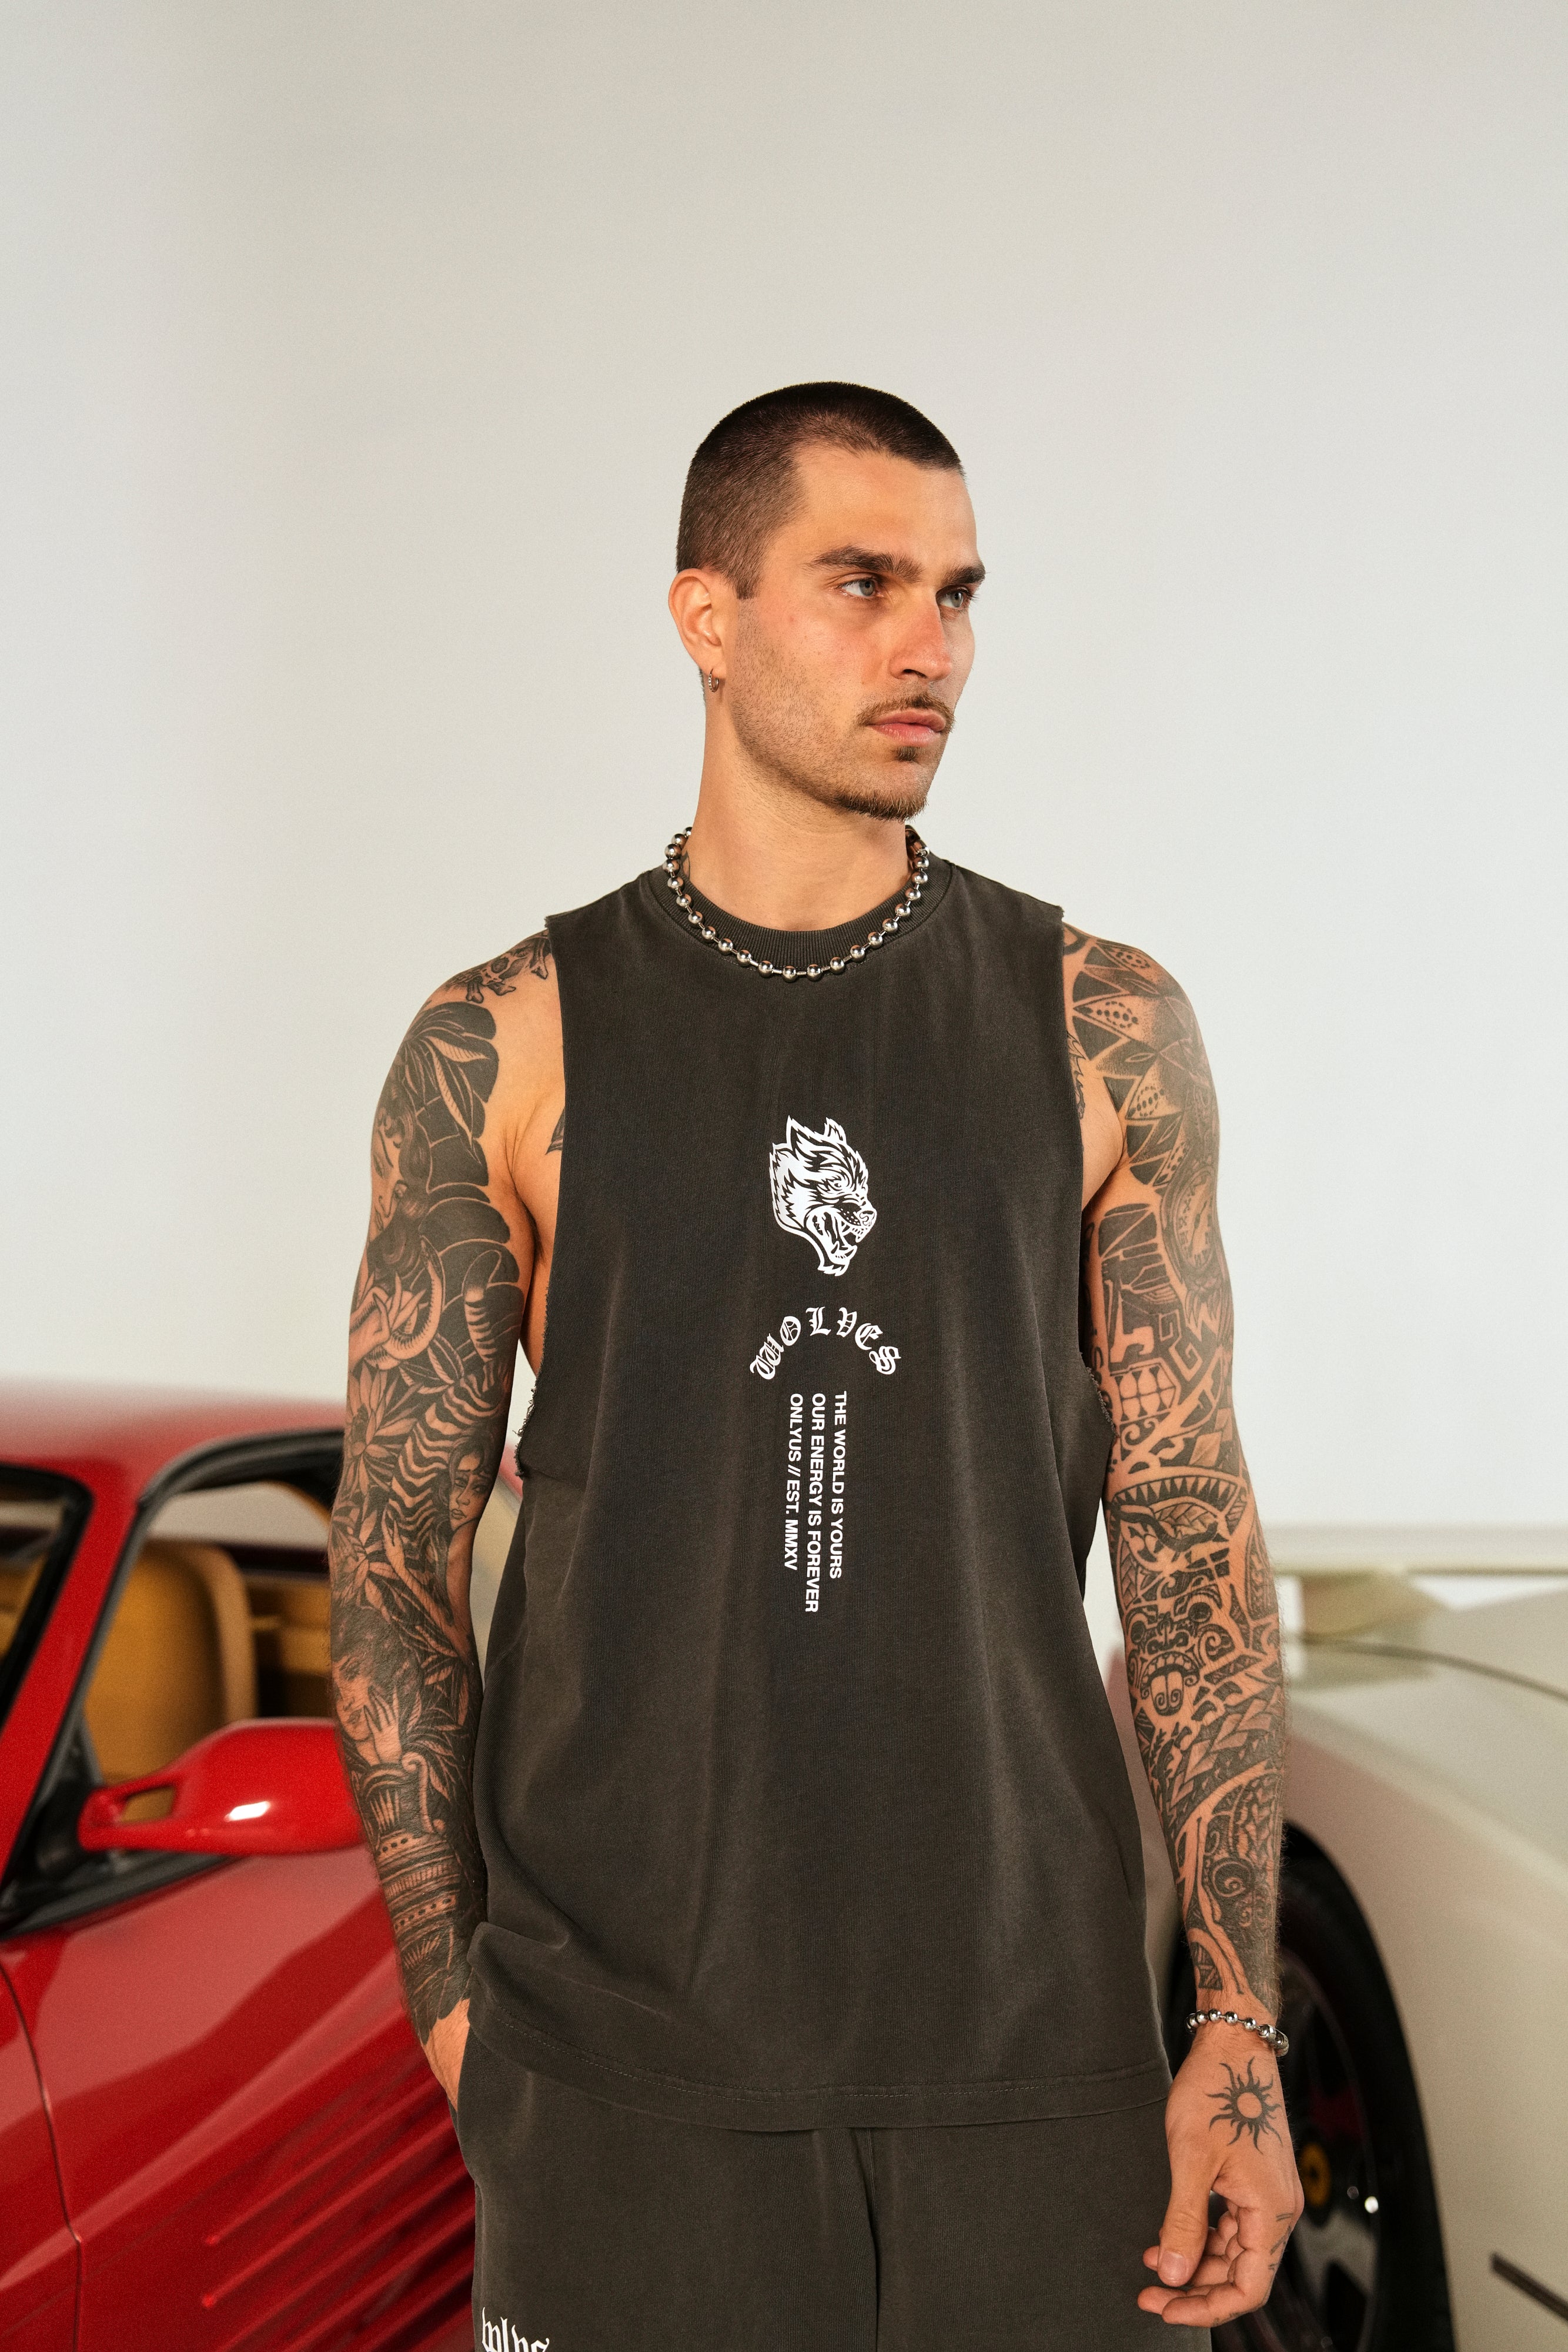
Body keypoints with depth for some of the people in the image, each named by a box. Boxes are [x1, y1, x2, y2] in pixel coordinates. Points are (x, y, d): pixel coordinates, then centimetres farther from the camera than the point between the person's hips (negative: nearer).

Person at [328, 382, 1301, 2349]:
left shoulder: (1101, 1029, 4)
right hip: (623, 2068, -1)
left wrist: (1242, 2032, -3)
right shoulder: (509, 1047, 0)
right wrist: (453, 1999, -3)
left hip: (1029, 2032, 1)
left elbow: (1191, 1534, 3)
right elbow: (395, 1542, 3)